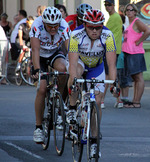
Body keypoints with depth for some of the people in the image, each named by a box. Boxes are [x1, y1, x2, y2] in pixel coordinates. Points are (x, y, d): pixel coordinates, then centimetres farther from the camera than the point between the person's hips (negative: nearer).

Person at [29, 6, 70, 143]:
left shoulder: (64, 27, -27)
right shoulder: (37, 26, -31)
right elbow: (35, 49, -38)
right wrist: (37, 69, -51)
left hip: (55, 53, 1)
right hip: (40, 56, -1)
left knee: (62, 68, -34)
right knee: (42, 88, -17)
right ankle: (38, 127, -4)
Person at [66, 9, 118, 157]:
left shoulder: (108, 36, -30)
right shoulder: (76, 36, -34)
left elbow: (111, 63, -34)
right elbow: (73, 63, -40)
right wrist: (73, 82, -55)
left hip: (96, 66, 2)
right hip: (79, 61, -2)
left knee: (97, 102, -9)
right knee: (76, 71, -38)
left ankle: (93, 140, 3)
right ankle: (72, 109, -19)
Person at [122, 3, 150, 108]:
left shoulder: (137, 22, -7)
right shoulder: (130, 23, 20)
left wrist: (137, 42, -17)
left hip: (135, 53, -10)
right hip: (128, 53, 10)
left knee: (139, 78, -9)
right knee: (135, 78, 11)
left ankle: (137, 102, -11)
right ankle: (134, 101, 13)